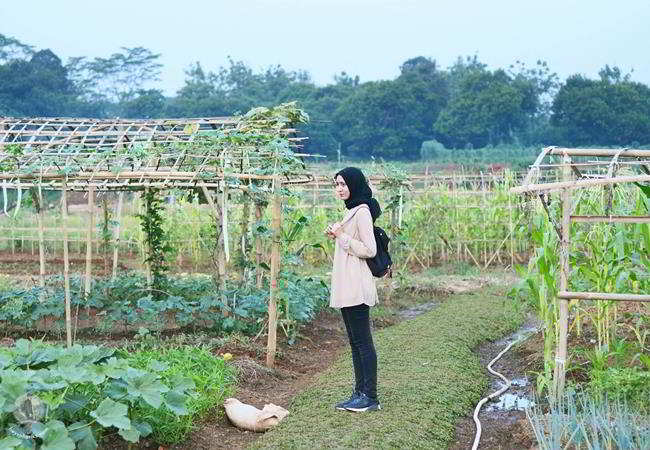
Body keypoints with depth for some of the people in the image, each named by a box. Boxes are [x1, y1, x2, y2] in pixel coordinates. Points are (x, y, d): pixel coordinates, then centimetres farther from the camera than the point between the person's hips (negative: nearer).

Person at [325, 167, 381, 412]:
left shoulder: (362, 212, -13)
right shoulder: (352, 211, 18)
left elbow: (369, 250, -18)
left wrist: (342, 236, -14)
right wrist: (336, 235, 10)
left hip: (357, 287, -11)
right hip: (347, 288, 11)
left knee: (363, 342, -6)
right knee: (356, 342, 12)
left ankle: (370, 397, -1)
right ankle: (360, 394, 18)